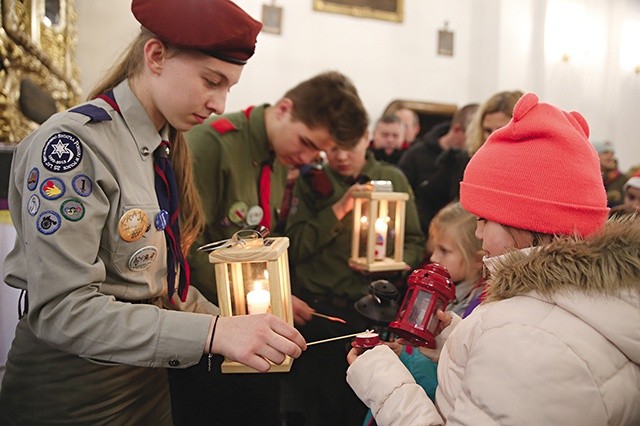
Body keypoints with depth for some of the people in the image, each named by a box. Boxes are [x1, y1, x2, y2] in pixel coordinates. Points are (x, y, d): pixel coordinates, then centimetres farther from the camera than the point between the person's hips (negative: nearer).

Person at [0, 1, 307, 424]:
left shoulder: (167, 147, 4)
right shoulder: (72, 145, -20)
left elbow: (159, 279, 6)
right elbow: (61, 309, -26)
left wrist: (237, 327, -5)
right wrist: (213, 332, -32)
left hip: (147, 374, 8)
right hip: (71, 391, -7)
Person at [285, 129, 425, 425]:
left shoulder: (393, 179, 5)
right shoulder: (311, 181, 3)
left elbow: (415, 243, 6)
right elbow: (295, 248, -6)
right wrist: (338, 209, -14)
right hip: (318, 311, 0)